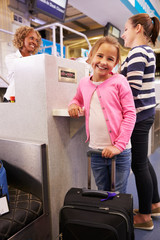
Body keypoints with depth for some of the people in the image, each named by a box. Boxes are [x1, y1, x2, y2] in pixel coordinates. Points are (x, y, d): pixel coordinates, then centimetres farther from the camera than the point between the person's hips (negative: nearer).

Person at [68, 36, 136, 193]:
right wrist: (73, 104, 2)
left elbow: (130, 114, -9)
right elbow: (78, 99, 26)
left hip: (119, 151, -3)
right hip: (96, 151, 4)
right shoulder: (84, 83, 5)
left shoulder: (119, 81, -7)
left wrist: (119, 145, -15)